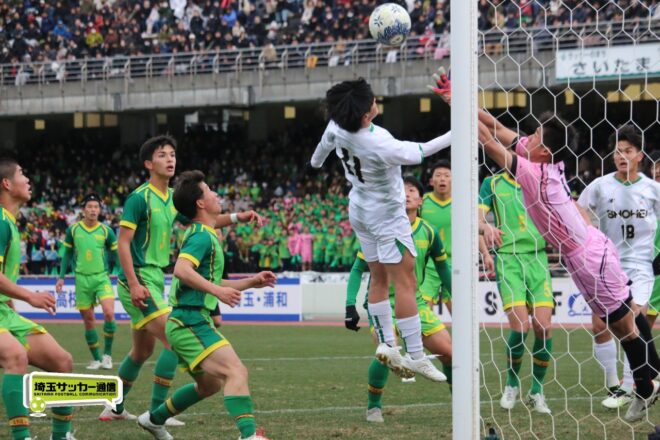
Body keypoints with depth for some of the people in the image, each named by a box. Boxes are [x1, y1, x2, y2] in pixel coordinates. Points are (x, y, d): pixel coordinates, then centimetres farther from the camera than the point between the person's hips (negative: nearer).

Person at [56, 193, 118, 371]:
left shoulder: (106, 231, 0)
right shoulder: (73, 230, 2)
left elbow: (116, 255, 6)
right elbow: (67, 254, 12)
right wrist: (61, 277, 7)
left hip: (102, 278, -1)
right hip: (82, 279, 1)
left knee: (109, 313, -20)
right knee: (88, 321, 3)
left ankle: (107, 354, -5)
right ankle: (96, 359, 15)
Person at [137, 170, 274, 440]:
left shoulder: (205, 236, 21)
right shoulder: (202, 236, -11)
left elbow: (210, 283, 29)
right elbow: (182, 269, -28)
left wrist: (251, 282, 22)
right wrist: (217, 290, -32)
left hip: (187, 323, 11)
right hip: (191, 321, -11)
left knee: (210, 384, 25)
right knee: (236, 371, -24)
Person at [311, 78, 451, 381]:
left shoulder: (337, 127, -14)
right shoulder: (380, 146, -36)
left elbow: (325, 143, 9)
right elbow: (418, 153, -25)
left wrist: (316, 161, 33)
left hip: (360, 209, 8)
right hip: (387, 216, -8)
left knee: (379, 279, 15)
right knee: (405, 282, -5)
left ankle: (386, 343, 12)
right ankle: (415, 356, -6)